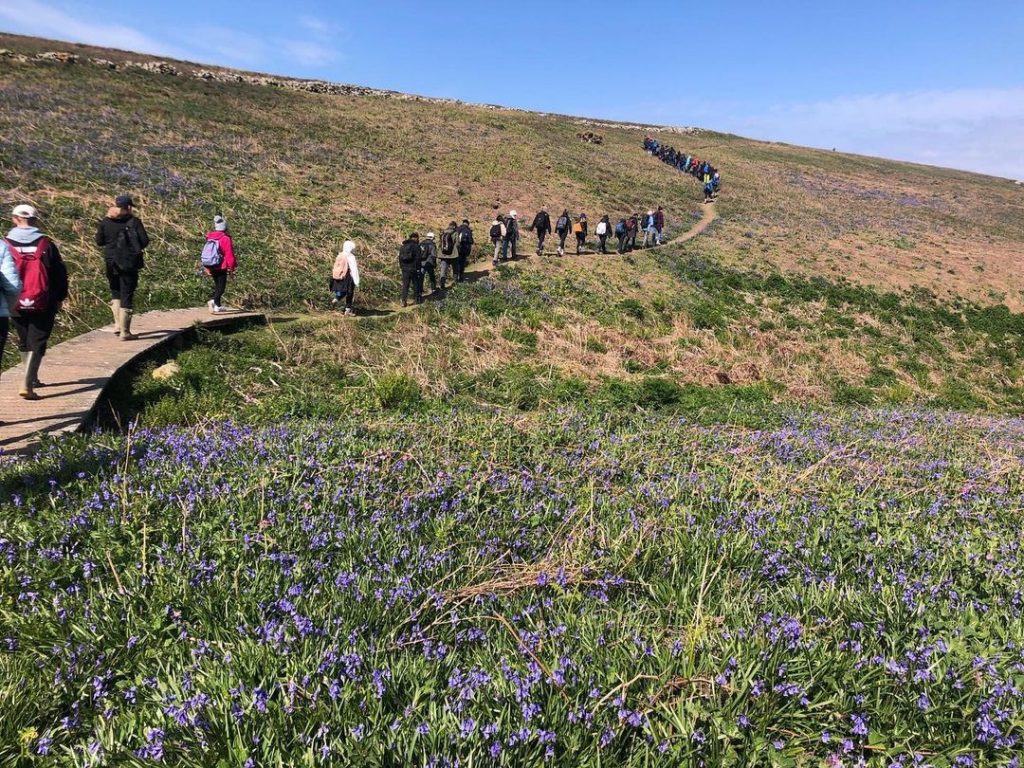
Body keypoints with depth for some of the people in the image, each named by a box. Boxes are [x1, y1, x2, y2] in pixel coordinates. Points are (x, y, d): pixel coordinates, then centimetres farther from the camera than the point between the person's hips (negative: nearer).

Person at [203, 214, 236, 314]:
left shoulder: (209, 237, 7)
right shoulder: (226, 239, -15)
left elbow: (206, 252, 13)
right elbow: (229, 255, -14)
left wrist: (207, 268, 20)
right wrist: (231, 268, -3)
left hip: (211, 267, 7)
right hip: (221, 267, -7)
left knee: (217, 285, 20)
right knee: (221, 287, -4)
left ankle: (217, 306, 24)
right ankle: (213, 300, -28)